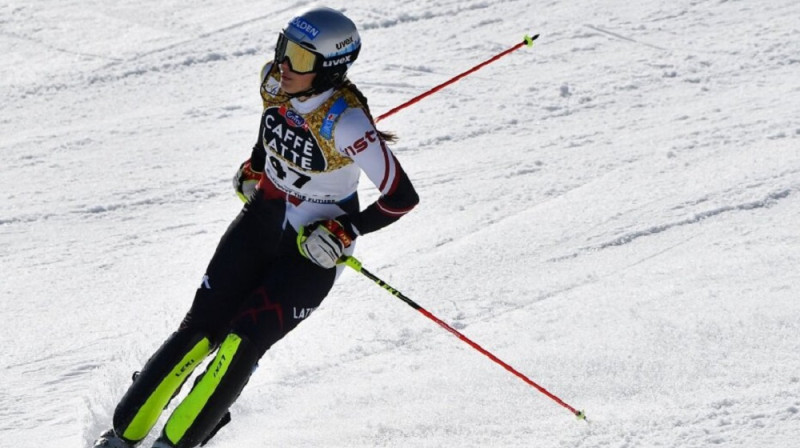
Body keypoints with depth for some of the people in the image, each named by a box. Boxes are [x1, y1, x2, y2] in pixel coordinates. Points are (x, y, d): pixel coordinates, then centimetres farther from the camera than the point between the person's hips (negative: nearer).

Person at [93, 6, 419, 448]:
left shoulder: (345, 123, -30)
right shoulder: (275, 80, -11)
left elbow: (402, 197, -25)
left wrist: (346, 232, -20)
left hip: (313, 245, -5)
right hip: (263, 216, 5)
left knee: (242, 342, -12)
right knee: (200, 331, -2)